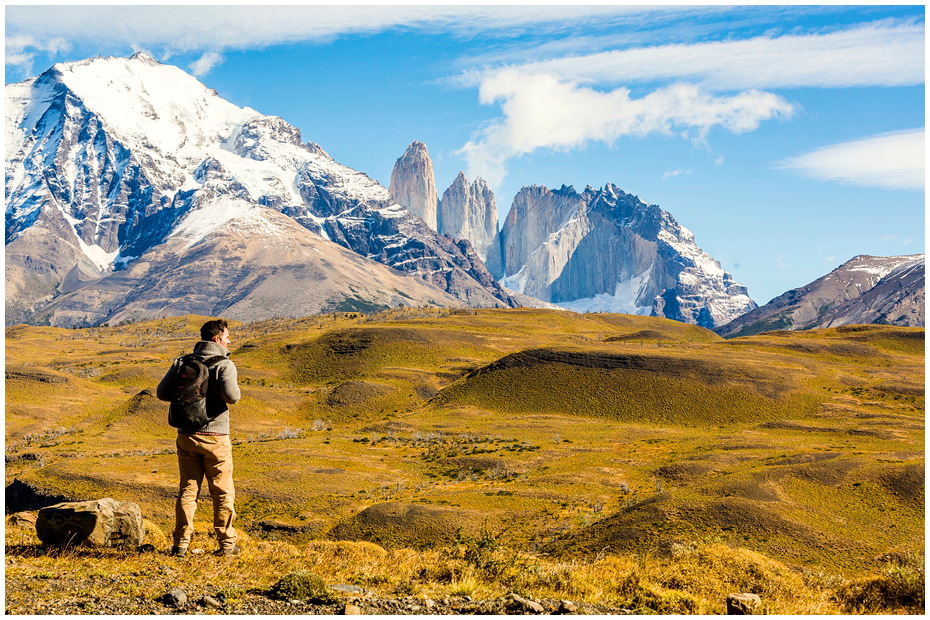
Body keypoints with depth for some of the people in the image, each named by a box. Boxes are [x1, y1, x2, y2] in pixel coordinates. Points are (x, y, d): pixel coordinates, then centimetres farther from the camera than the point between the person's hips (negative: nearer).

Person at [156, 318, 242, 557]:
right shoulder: (224, 365, -10)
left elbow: (162, 392, 4)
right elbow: (231, 396, -23)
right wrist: (234, 390, 0)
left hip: (187, 436, 4)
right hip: (214, 438, -4)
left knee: (187, 490, 10)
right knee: (222, 492, 6)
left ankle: (180, 544, 6)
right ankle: (226, 544, 10)